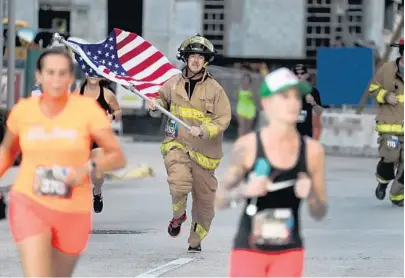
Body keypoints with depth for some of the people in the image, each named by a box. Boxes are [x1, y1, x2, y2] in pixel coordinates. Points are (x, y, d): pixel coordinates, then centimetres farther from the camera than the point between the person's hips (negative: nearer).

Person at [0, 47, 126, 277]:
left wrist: (87, 168, -29)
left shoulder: (88, 108, -12)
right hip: (30, 206, -1)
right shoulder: (23, 111, -4)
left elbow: (118, 158, -11)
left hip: (72, 214, 1)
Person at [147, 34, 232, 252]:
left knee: (204, 199, 7)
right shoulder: (173, 83, 3)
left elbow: (223, 119, -6)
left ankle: (196, 240, 28)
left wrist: (203, 131, -22)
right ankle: (178, 215, 7)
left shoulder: (214, 89, -4)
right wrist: (154, 106, -2)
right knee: (179, 182, -26)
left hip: (203, 150, 0)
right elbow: (162, 101, 22)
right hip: (176, 143, 0)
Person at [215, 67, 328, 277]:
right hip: (249, 250, -2)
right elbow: (220, 200, 0)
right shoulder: (247, 146, -7)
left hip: (289, 253, 2)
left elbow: (320, 214, 6)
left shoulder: (312, 150, -1)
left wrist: (311, 195, -15)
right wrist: (244, 190, -20)